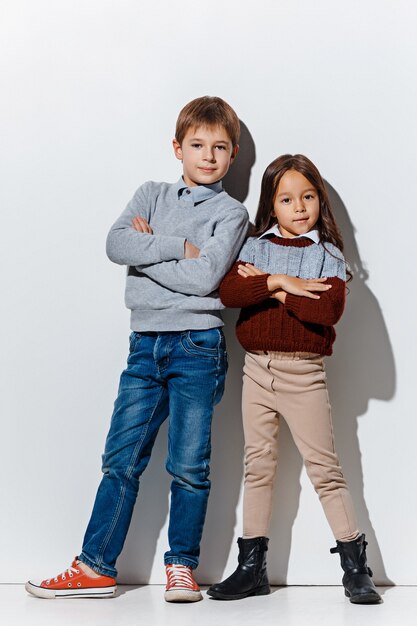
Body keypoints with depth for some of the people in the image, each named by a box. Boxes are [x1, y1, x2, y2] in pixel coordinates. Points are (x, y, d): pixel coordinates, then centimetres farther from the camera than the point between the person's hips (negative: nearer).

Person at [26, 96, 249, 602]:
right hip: (145, 344, 3)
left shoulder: (230, 213, 3)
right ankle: (96, 567, 10)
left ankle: (181, 566, 15)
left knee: (189, 464, 1)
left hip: (197, 346, -3)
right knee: (121, 459, 4)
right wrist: (178, 246, -11)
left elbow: (204, 277, -13)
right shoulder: (152, 195, 13)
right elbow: (116, 244, -4)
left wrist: (146, 247, -6)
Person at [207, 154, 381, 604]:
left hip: (304, 373, -3)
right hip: (257, 368, 3)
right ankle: (252, 566, 16)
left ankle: (355, 565, 6)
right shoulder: (255, 247, 7)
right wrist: (279, 282, -18)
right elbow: (228, 292, -9)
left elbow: (329, 308, -17)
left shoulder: (328, 255, 0)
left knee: (324, 467, -1)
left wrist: (269, 289, -13)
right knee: (258, 466, 9)